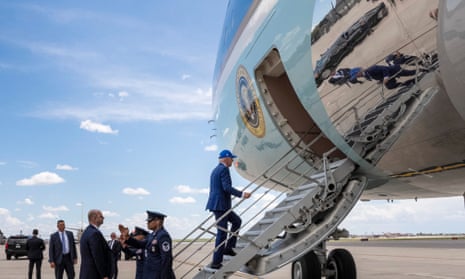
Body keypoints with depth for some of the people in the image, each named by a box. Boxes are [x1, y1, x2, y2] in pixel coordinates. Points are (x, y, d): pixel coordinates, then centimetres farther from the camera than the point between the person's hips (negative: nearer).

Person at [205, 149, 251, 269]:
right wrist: (242, 194, -27)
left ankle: (228, 248, 17)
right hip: (220, 205, -10)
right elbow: (227, 187, -23)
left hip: (217, 204, 10)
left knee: (237, 221, 19)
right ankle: (216, 262, 1)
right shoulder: (224, 169, -13)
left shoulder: (215, 170, 17)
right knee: (222, 233, -4)